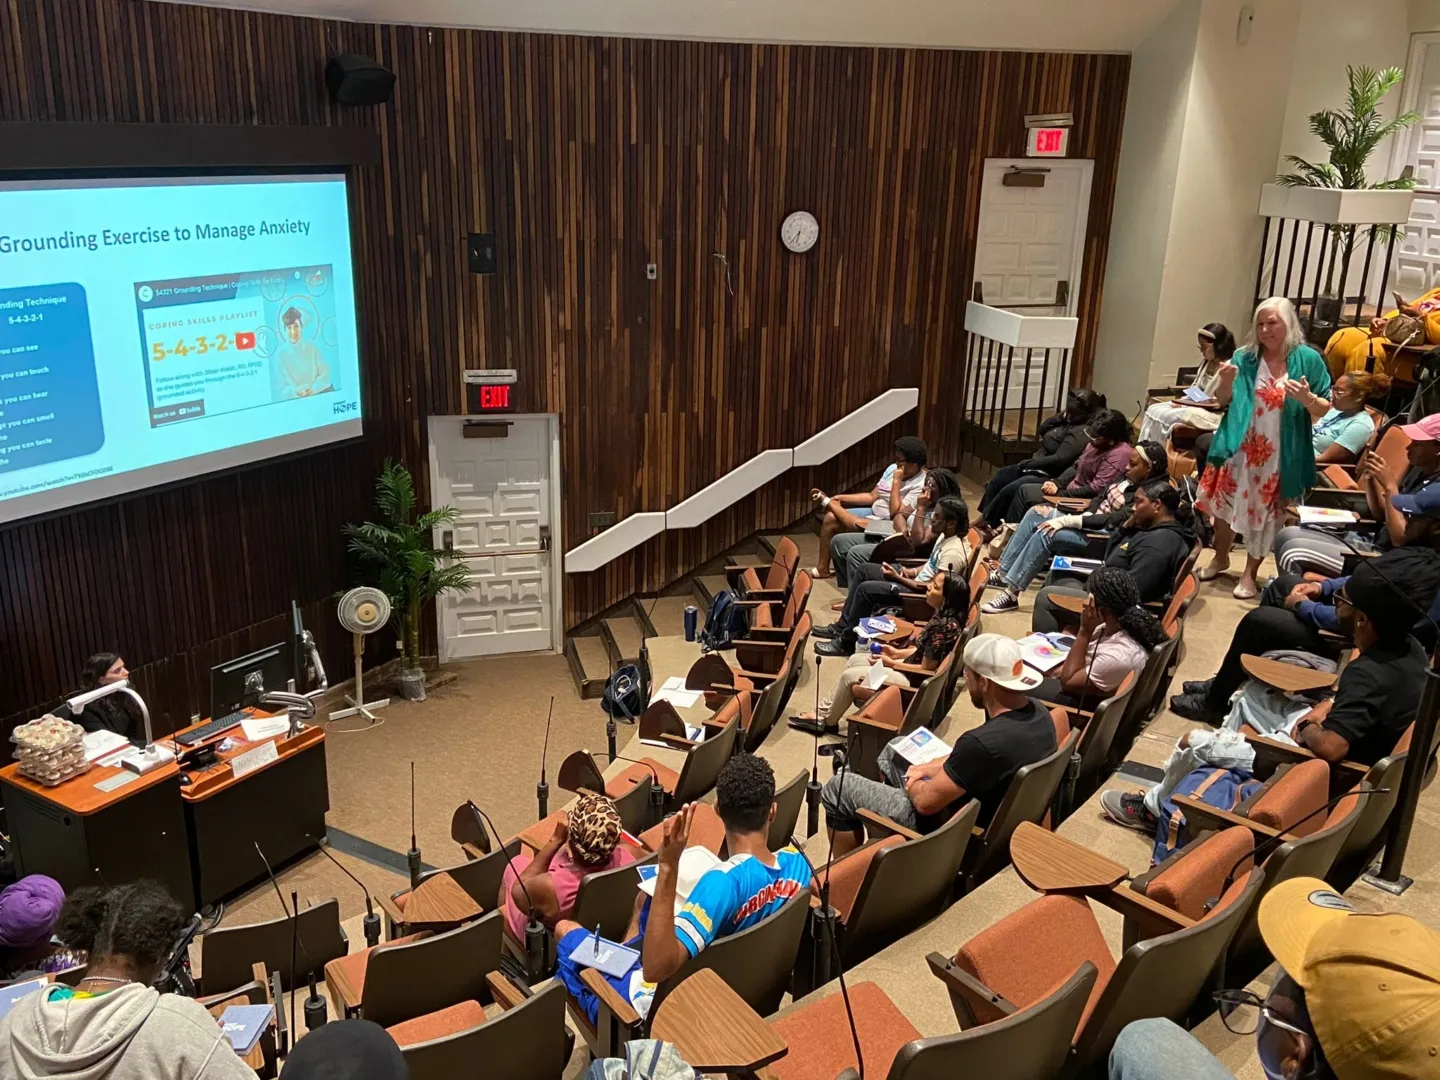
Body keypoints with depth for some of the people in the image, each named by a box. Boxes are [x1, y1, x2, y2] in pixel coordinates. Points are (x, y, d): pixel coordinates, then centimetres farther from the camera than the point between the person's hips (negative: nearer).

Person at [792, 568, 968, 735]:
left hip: (915, 680, -10)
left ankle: (827, 722, 19)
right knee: (855, 659, 13)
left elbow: (926, 668, -24)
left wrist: (890, 663, -13)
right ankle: (823, 712, 17)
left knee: (849, 676, -4)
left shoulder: (943, 626, -29)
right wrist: (898, 653, 5)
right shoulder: (944, 616, 0)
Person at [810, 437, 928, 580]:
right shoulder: (893, 469, 6)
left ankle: (828, 503, 4)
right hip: (873, 513, 8)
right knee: (830, 518, -7)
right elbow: (872, 496, 11)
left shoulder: (921, 485, -18)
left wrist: (896, 481, -21)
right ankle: (822, 566, -1)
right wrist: (841, 498, 3)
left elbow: (896, 514, -24)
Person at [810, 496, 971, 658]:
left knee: (866, 589, -19)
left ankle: (846, 642, -5)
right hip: (918, 579, 10)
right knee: (866, 570, 10)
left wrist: (898, 578, -20)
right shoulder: (946, 535, 2)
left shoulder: (953, 553, -27)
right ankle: (842, 626, 15)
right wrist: (911, 572, 2)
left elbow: (932, 588, -25)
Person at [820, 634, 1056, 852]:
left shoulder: (984, 742, -37)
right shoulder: (1038, 712, -10)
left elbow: (926, 801, -25)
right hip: (993, 820, 9)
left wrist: (912, 784, -3)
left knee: (838, 787, 6)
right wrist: (930, 768, 2)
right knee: (896, 747, 27)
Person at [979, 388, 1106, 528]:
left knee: (1008, 491, -23)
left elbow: (1059, 460, -27)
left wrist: (1028, 463, -17)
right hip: (1037, 467, 11)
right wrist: (1061, 416, -3)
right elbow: (1041, 431, 12)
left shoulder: (1082, 433, -21)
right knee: (997, 479, 8)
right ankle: (985, 518, 11)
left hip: (1049, 475, -11)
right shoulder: (1070, 421, 8)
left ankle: (985, 521, -5)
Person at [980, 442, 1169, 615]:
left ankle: (1012, 593, -25)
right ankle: (1002, 573, -5)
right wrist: (1087, 514, -7)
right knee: (1037, 512, -3)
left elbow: (1114, 521, -24)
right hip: (1090, 524, 10)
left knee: (1045, 534, -28)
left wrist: (1066, 520, -24)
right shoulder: (1129, 478, 10)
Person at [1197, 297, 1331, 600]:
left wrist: (1307, 398, -24)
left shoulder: (1308, 359, -7)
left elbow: (1324, 409, -3)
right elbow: (1223, 402, 6)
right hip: (1240, 446, 2)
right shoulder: (1245, 357, 0)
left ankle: (1250, 573, 21)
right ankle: (1220, 558, 34)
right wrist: (1226, 382, -14)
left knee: (1266, 512, 7)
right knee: (1226, 503, 12)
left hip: (1280, 454, -2)